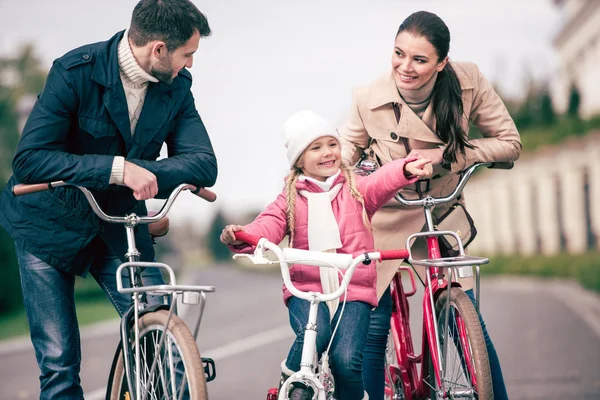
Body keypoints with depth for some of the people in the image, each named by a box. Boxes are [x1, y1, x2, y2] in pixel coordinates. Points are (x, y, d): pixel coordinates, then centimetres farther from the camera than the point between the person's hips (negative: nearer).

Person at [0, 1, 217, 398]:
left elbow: (204, 164, -12)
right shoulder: (76, 71, -21)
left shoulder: (177, 86, -7)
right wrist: (116, 168, -39)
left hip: (119, 225, 4)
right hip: (51, 227, -3)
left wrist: (140, 172, -29)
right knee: (59, 362, -4)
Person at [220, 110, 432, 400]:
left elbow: (382, 182, -11)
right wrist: (242, 237, -26)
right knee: (314, 335, -30)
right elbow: (268, 226, -3)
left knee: (347, 359, -18)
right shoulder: (291, 199, 12)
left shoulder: (356, 189, 9)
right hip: (306, 288, 0)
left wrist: (406, 170, -35)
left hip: (353, 290, 0)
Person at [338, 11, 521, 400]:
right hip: (387, 220, -1)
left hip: (443, 217, 1)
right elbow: (349, 148, -1)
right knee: (373, 330, -2)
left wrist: (444, 155, -21)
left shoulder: (469, 81, -17)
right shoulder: (369, 98, -18)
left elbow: (510, 143, -9)